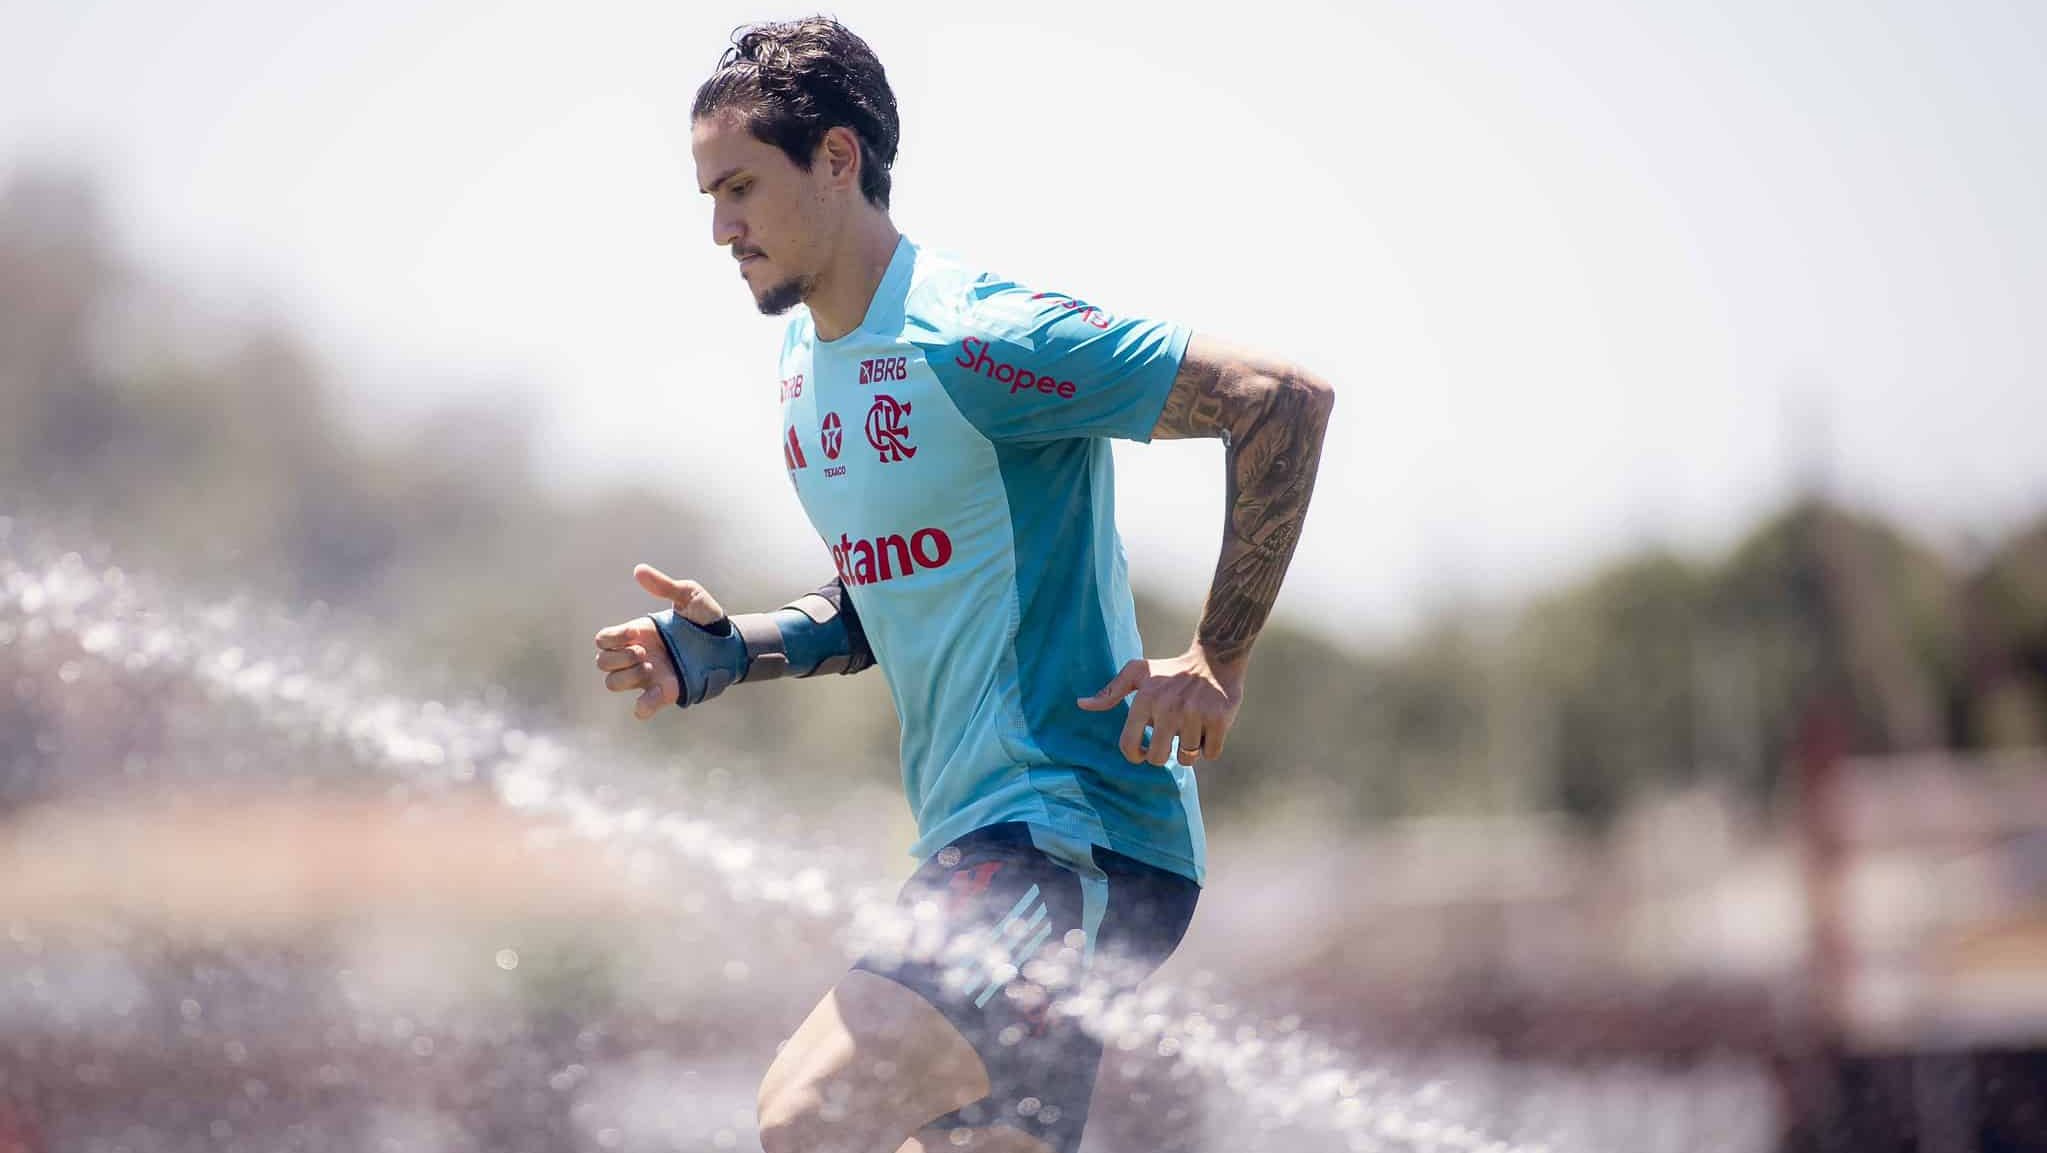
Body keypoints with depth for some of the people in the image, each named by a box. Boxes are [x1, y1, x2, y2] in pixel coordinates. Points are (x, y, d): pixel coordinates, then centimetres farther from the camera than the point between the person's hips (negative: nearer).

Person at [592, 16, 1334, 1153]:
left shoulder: (971, 341, -15)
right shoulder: (806, 363, 14)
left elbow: (1286, 400, -18)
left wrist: (1216, 663, -18)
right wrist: (726, 652, 8)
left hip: (1074, 837, -10)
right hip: (979, 844, 10)